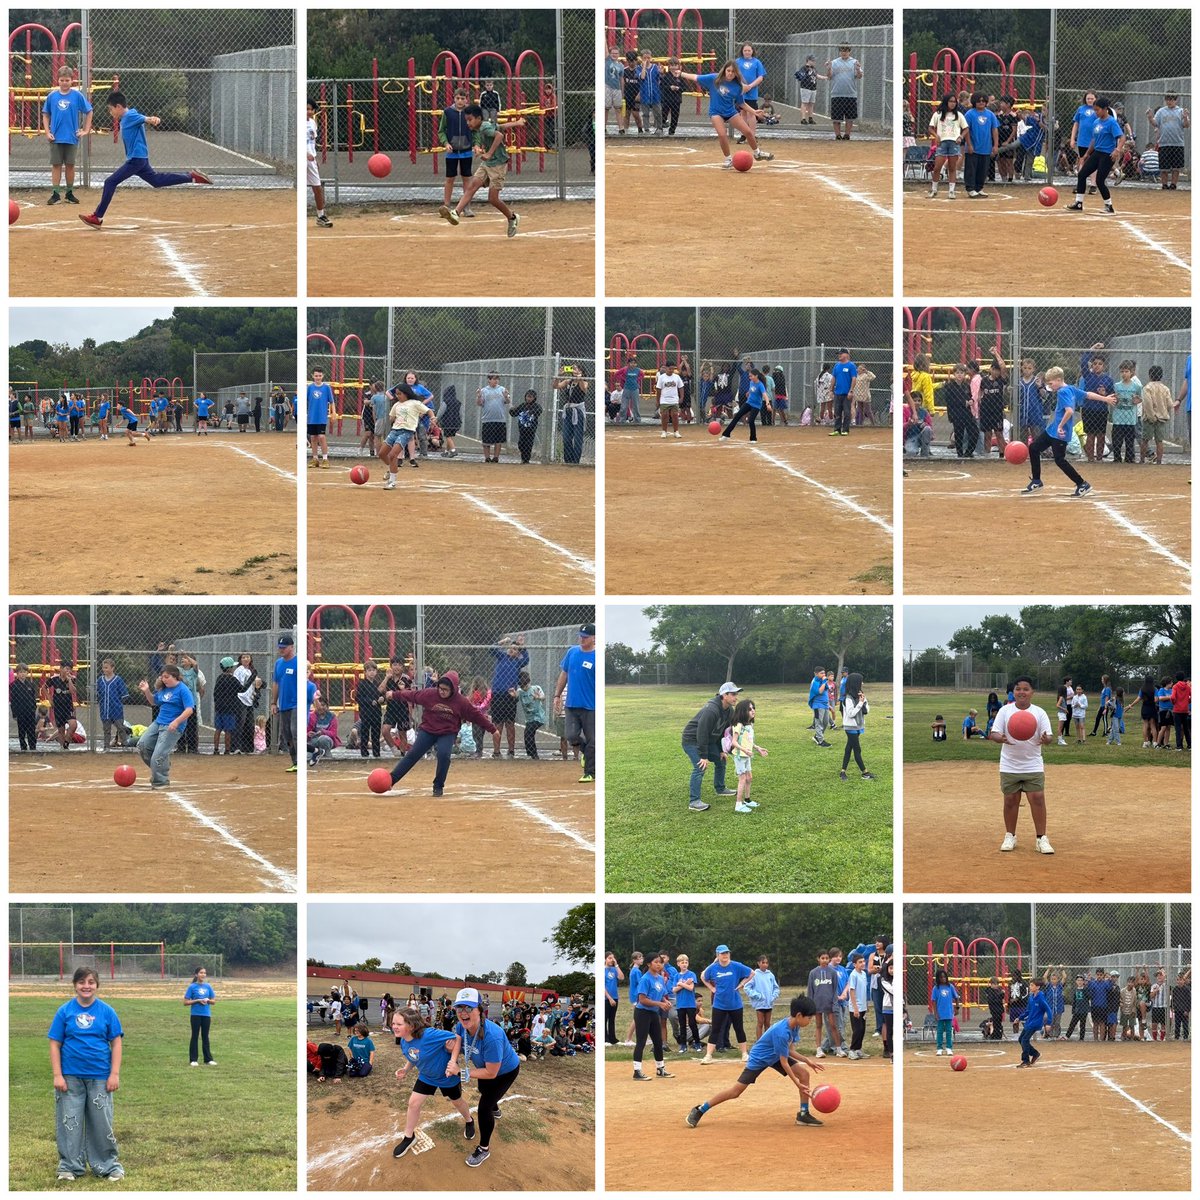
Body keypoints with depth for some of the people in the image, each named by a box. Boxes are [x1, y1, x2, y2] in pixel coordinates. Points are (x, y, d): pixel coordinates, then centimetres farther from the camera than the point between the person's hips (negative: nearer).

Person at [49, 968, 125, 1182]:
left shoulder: (106, 1012, -1)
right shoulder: (65, 1012, -1)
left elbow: (116, 1043, 2)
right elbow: (55, 1044, 0)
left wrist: (115, 1074, -4)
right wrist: (57, 1075, -5)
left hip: (99, 1077, 0)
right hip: (71, 1077, 0)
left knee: (102, 1123, 5)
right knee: (69, 1123, 6)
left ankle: (108, 1165, 16)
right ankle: (70, 1166, 17)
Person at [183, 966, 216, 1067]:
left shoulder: (208, 986, 6)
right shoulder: (192, 987, -4)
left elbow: (213, 1001, 11)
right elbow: (186, 1002, -6)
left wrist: (207, 1000, -10)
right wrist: (197, 1001, -16)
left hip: (206, 1015, 3)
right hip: (196, 1014, -3)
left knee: (205, 1036, 9)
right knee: (195, 1036, 1)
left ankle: (208, 1059, 13)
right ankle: (193, 1060, 6)